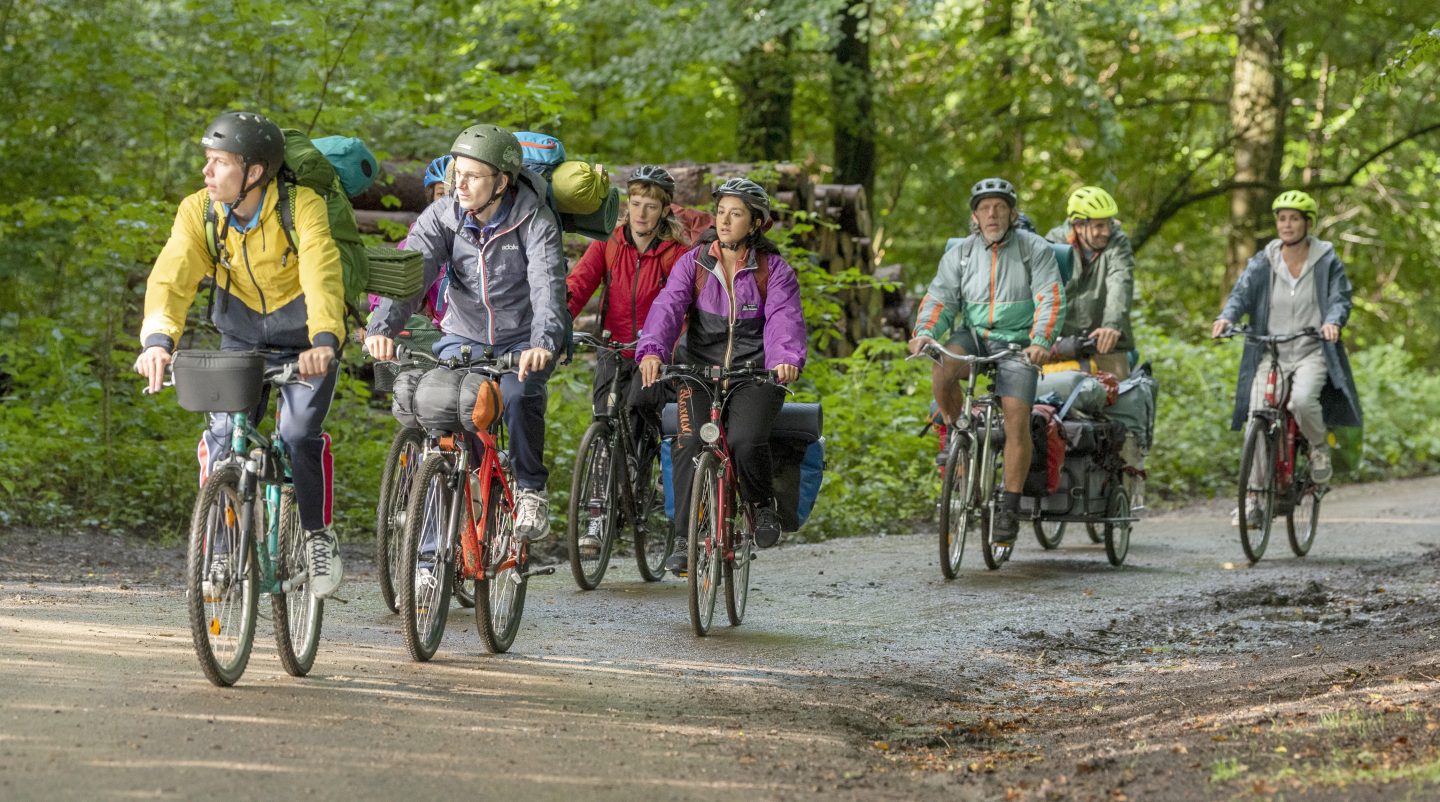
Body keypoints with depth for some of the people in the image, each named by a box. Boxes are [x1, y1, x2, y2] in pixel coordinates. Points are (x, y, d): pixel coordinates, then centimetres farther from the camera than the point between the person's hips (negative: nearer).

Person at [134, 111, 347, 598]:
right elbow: (171, 278, -28)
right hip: (241, 339, 3)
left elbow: (322, 277, -40)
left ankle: (318, 534, 5)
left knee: (299, 435, -19)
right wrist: (158, 340, -47)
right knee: (224, 436, -14)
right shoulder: (198, 212, -17)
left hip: (306, 343, -3)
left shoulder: (302, 208, -27)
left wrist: (324, 341, -58)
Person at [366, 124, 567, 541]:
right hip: (464, 337, 3)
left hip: (523, 341, -3)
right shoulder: (442, 217, -11)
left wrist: (543, 343, -51)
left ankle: (531, 489, -8)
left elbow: (548, 284, -31)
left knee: (519, 396, -31)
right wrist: (382, 327, -41)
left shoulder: (535, 221, -19)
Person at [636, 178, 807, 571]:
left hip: (754, 376, -1)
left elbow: (785, 318, -15)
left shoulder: (774, 270, 1)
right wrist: (652, 350, -32)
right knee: (690, 443, -22)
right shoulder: (693, 263, 4)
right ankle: (684, 540, -13)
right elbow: (668, 307, -11)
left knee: (746, 442, -27)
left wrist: (786, 359, -37)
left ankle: (763, 502, 5)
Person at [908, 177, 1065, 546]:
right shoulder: (961, 253, 8)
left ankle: (1009, 507, -10)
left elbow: (1050, 299, -10)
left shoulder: (1034, 249, -1)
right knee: (943, 367, -32)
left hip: (1016, 344, -2)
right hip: (973, 336, 2)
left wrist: (1041, 341, -28)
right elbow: (940, 298, 1)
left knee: (1017, 420, -17)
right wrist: (925, 332, -20)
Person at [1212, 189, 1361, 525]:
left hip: (1312, 351, -2)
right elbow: (1242, 292, -5)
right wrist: (1226, 317, -27)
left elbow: (1340, 297, -4)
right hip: (1269, 353, 2)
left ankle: (1319, 446, 0)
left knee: (1302, 400, -32)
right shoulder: (1263, 262, 6)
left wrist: (1332, 321, -27)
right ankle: (1254, 498, 0)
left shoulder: (1326, 261, 3)